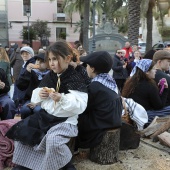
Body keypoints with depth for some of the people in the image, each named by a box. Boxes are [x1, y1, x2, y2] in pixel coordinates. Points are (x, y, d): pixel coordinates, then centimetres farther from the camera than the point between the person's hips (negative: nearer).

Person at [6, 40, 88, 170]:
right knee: (22, 129, 0)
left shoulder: (75, 79, -13)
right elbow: (34, 98, 16)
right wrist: (39, 95, -7)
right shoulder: (49, 77, 7)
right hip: (45, 115, 8)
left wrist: (62, 99, -33)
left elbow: (80, 106, -22)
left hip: (65, 120, -7)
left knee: (53, 140, -32)